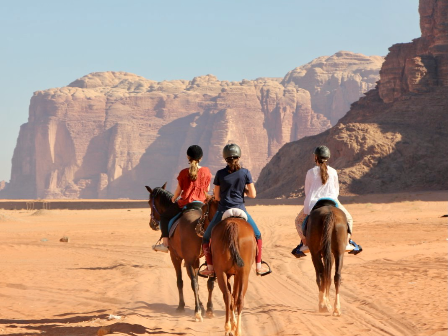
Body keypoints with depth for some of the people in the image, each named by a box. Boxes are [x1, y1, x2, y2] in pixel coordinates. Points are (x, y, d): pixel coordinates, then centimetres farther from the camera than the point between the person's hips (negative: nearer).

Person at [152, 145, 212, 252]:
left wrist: (173, 199, 19)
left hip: (185, 203, -4)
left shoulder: (184, 173, -8)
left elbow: (178, 191, -1)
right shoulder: (206, 171, -1)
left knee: (164, 216, 14)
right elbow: (207, 190, 8)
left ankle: (165, 243, 5)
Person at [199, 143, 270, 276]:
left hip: (223, 212, 0)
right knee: (257, 236, 24)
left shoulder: (220, 174, -4)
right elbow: (253, 195, -3)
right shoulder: (245, 173, -5)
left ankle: (210, 268, 13)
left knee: (206, 238, 19)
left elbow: (217, 197, 2)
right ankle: (259, 266, 24)